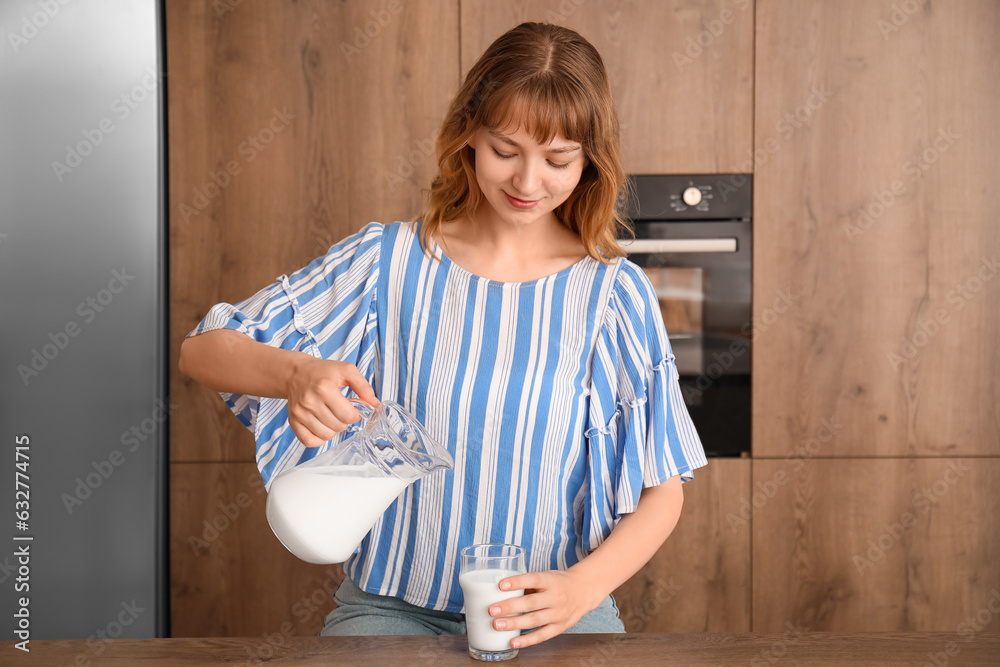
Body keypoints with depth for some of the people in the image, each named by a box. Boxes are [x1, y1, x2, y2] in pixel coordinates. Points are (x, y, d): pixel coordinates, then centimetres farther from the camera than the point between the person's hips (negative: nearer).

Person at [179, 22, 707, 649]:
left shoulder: (615, 295, -1)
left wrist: (582, 587, -17)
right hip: (392, 603, 0)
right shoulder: (388, 261, 0)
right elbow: (202, 349, -1)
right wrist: (299, 373, -22)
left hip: (553, 612, 0)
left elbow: (662, 492, 1)